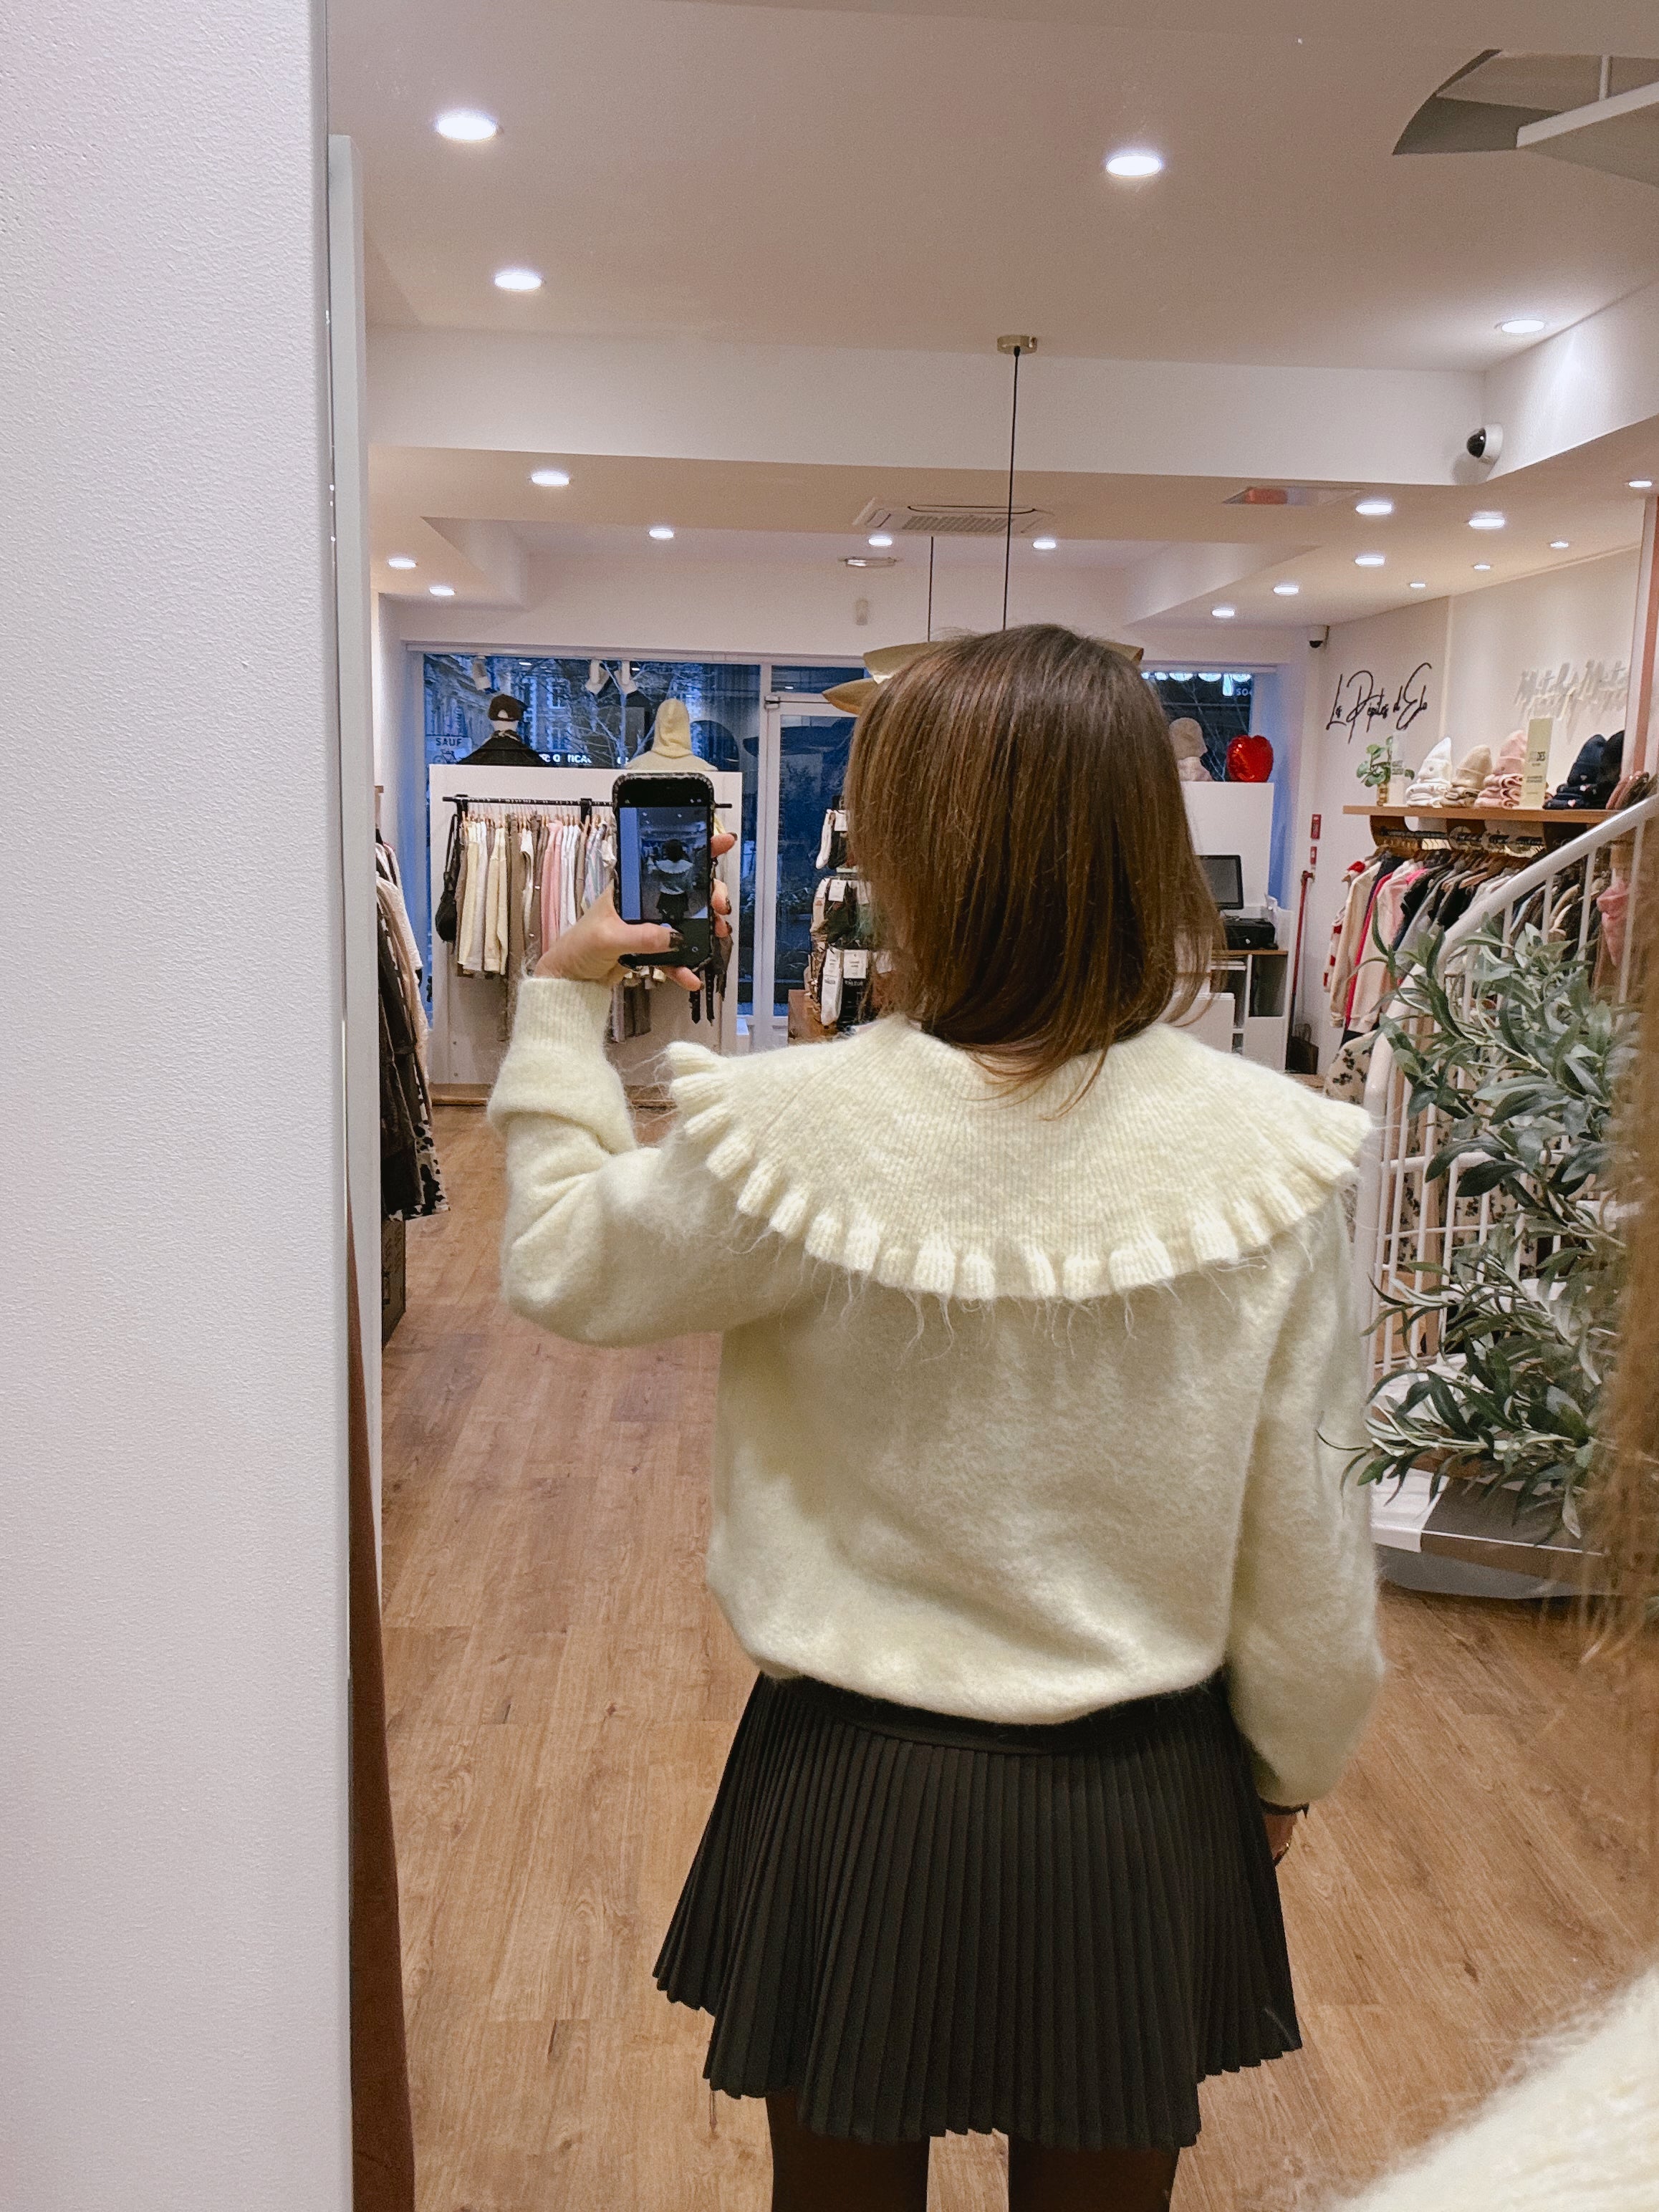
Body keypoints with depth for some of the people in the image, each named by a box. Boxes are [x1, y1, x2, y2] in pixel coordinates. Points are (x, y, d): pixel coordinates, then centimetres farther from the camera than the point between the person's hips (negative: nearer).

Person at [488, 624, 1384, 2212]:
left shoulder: (795, 1133, -21)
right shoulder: (1270, 1156, -17)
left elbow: (562, 1265, -1)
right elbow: (1304, 1530, -8)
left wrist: (561, 1009, 12)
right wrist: (1290, 1767, 10)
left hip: (860, 1794, -1)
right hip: (1142, 1804, 2)